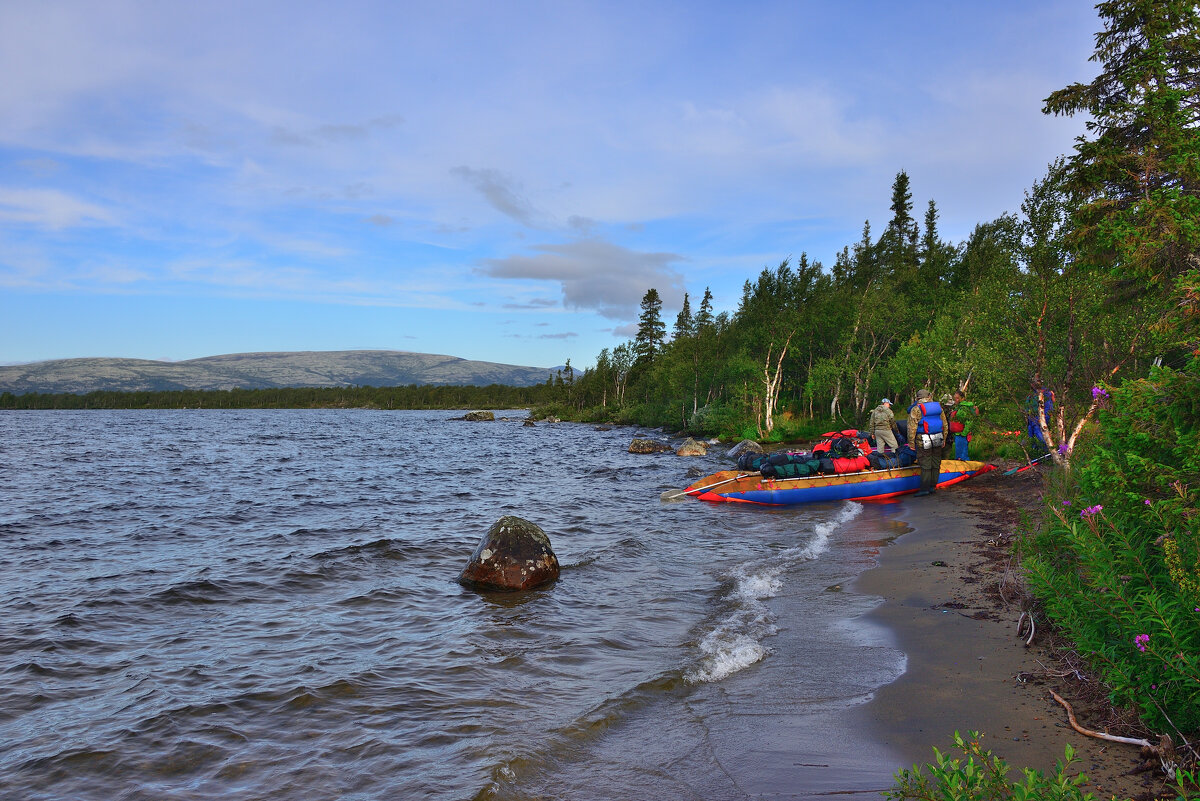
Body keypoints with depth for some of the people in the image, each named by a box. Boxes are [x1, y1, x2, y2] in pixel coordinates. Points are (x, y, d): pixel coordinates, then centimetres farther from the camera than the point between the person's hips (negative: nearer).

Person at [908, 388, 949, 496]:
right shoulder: (938, 407, 10)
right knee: (936, 464, 12)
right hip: (937, 441, 4)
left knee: (925, 465, -2)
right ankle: (933, 487, 17)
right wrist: (944, 439, 22)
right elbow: (945, 425, 14)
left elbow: (912, 427, -11)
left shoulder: (916, 409, -6)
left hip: (923, 441, -4)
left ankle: (925, 488, -2)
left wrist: (911, 443, -6)